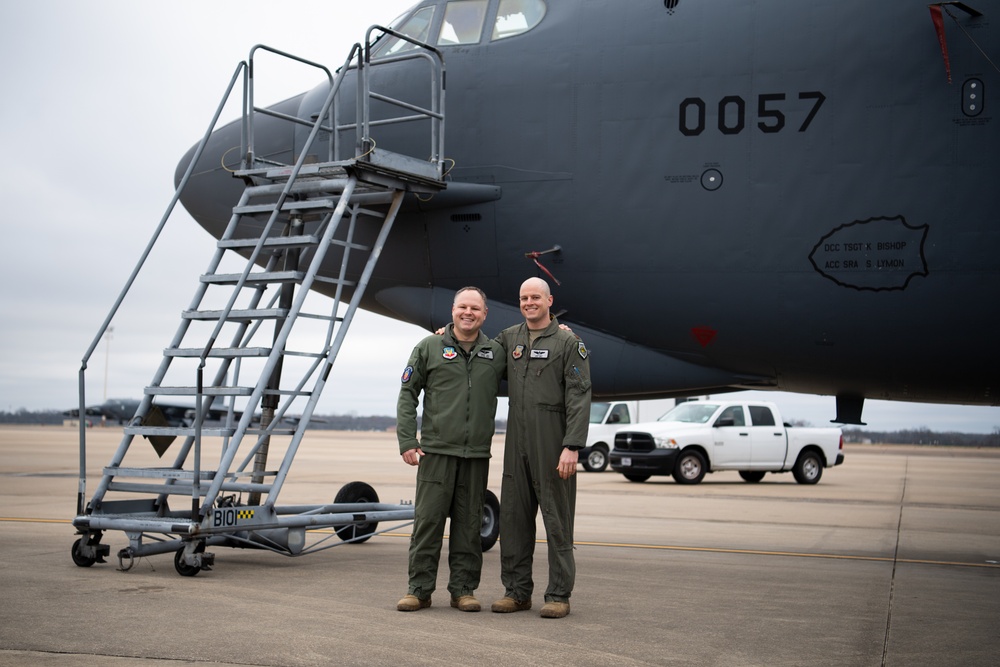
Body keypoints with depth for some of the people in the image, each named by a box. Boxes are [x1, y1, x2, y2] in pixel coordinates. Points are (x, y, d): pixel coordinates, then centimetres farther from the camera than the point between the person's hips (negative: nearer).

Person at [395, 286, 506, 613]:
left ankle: (463, 589, 15)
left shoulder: (497, 354, 10)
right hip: (437, 451, -2)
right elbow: (407, 394, 4)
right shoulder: (429, 348, 4)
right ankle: (419, 589, 7)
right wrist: (407, 441, -4)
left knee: (468, 525, 6)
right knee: (427, 520, -2)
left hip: (477, 456, 2)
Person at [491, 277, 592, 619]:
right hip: (517, 444, 6)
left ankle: (559, 594, 5)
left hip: (553, 444, -5)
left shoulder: (569, 342, -3)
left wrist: (572, 447, -18)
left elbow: (579, 397, -10)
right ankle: (517, 590, 17)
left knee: (557, 519, -1)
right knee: (513, 517, 7)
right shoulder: (509, 337, 13)